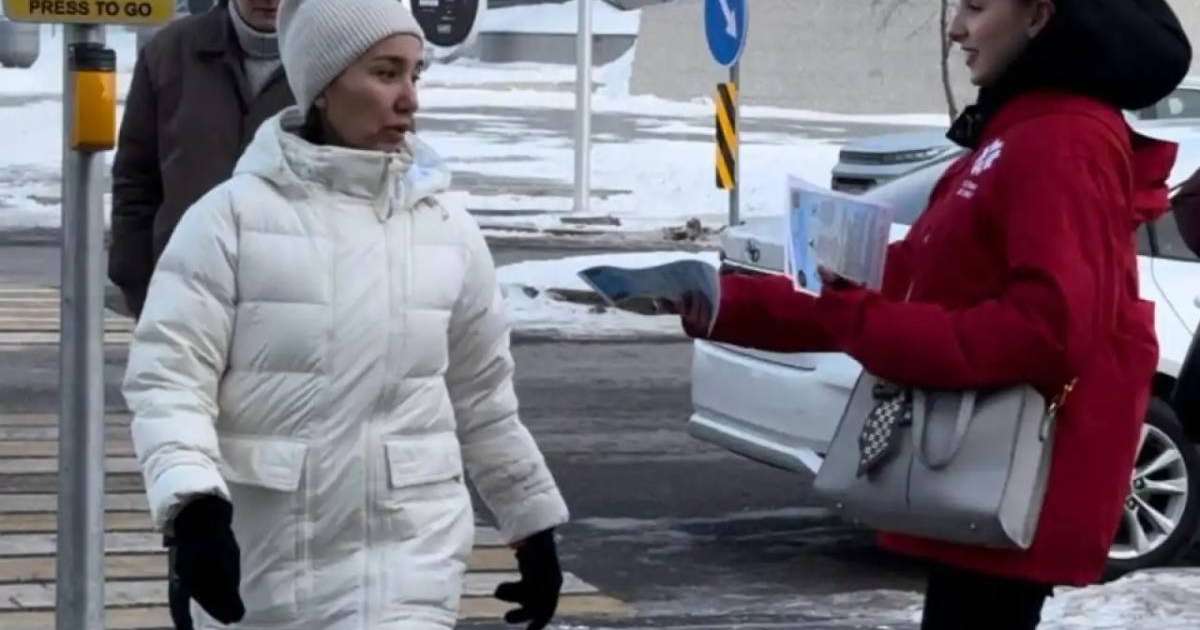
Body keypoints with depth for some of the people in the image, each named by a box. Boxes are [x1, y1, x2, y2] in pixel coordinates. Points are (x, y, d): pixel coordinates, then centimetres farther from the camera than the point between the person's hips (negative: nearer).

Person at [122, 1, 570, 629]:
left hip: (405, 558, 1)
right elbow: (167, 373, -12)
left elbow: (482, 395, 17)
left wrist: (535, 525, 21)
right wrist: (193, 505, -27)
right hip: (255, 557, -1)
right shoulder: (233, 215, -7)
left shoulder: (445, 226, 6)